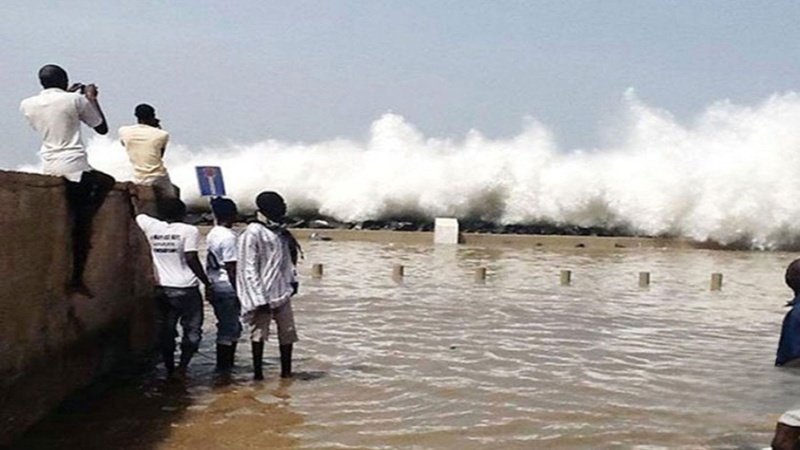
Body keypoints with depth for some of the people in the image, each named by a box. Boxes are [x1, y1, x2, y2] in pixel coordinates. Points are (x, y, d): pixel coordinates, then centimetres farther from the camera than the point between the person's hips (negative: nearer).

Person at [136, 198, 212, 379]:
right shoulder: (189, 231, -10)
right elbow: (191, 259, -16)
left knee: (165, 330, 12)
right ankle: (182, 368, -5)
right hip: (185, 289, -4)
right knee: (192, 330, 6)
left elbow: (138, 216, 20)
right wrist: (207, 284, -12)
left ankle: (170, 370, 18)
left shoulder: (151, 227, 2)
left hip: (162, 288, 5)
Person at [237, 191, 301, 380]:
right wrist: (260, 298, -18)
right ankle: (257, 372, 16)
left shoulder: (280, 231, 11)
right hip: (263, 295, -7)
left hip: (282, 292, 8)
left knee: (288, 331, 10)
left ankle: (286, 370, 22)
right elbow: (249, 269, -16)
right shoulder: (253, 233, -14)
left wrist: (293, 279, 11)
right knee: (259, 332, 4)